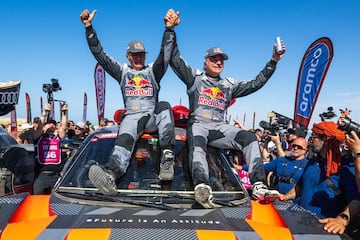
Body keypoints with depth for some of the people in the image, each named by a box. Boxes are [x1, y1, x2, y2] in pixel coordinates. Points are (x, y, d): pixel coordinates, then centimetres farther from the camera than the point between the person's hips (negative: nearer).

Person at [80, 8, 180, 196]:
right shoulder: (122, 71, 22)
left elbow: (166, 54, 4)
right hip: (132, 116, 0)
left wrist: (169, 29, -12)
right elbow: (99, 54, 15)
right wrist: (89, 28, 5)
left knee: (164, 106, -34)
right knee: (124, 139, -32)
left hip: (154, 117, 1)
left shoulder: (153, 71, 20)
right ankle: (111, 173, -61)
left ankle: (167, 156, -44)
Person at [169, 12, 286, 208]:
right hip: (198, 124, -3)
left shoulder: (229, 85, 24)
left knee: (249, 138, -23)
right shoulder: (195, 77, 15)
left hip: (219, 128, 4)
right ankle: (202, 187, -61)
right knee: (197, 145, -38)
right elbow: (175, 60, 7)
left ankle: (259, 186, -32)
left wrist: (273, 62, 14)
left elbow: (255, 84, 20)